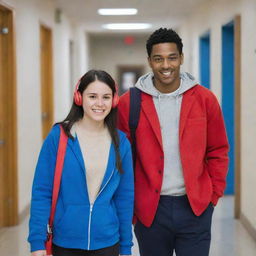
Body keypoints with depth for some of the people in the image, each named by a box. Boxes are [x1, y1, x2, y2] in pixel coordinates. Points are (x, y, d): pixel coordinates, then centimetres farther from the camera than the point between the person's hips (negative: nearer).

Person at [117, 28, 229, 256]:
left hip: (196, 207, 0)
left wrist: (214, 193, 2)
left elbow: (218, 152, 7)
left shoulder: (204, 99, 1)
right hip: (149, 209, 0)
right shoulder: (129, 103, -2)